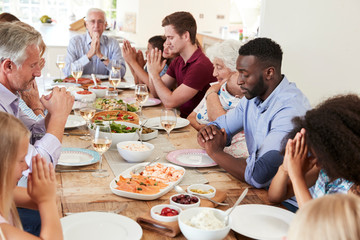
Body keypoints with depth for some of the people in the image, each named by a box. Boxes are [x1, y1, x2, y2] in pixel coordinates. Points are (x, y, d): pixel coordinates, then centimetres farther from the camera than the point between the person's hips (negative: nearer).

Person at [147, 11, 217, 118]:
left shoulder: (201, 66, -21)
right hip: (182, 117, 8)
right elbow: (156, 93, 12)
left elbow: (169, 102, -20)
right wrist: (152, 71, -4)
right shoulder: (177, 62, 7)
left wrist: (155, 74, -11)